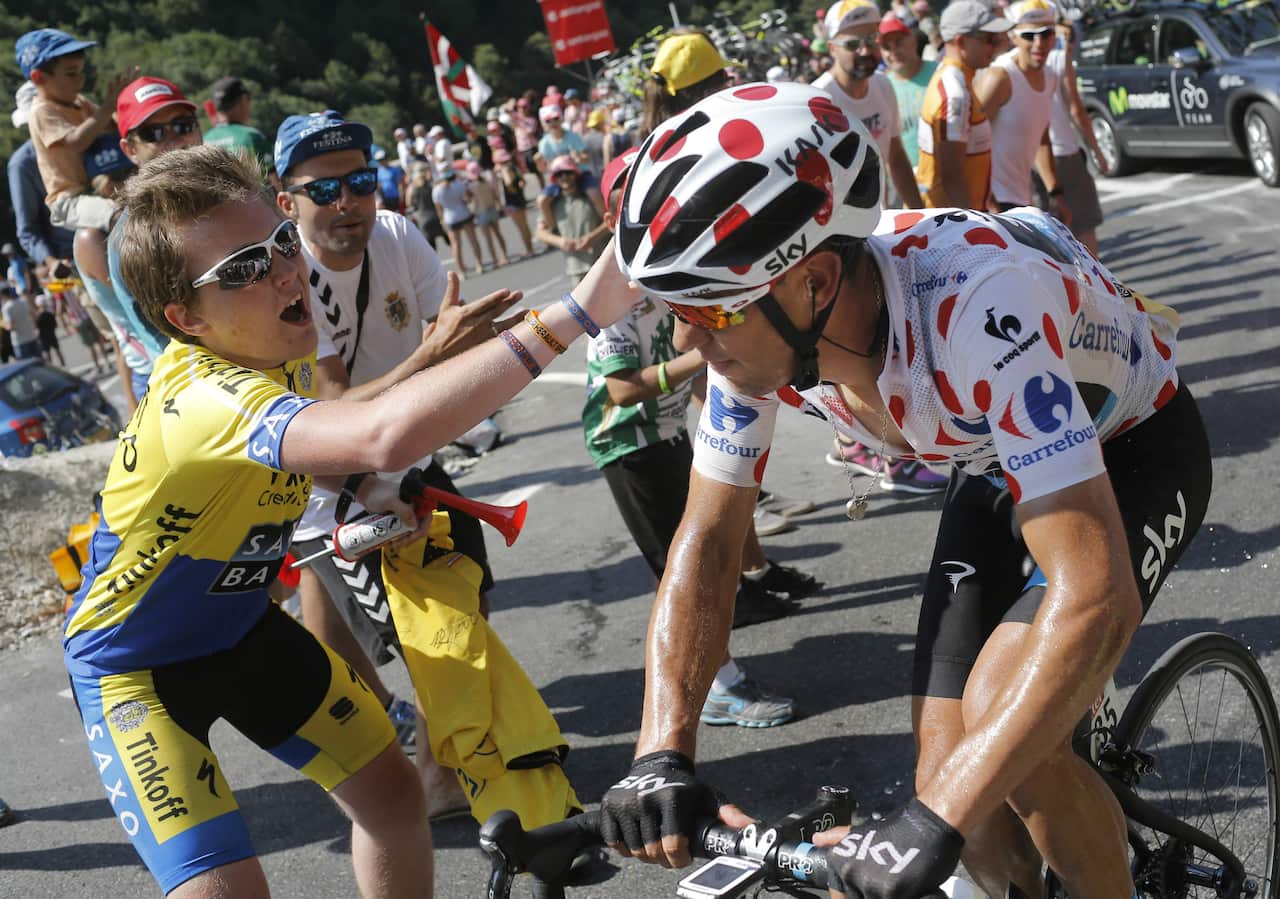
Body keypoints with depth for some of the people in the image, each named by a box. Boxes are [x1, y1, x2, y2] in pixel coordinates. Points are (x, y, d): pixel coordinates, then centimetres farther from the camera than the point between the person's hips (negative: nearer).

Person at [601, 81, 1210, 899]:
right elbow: (709, 537, -12)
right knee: (952, 766, -3)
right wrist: (662, 754, -25)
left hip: (1133, 447, -5)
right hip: (1000, 465, 6)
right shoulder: (760, 318, -22)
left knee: (1006, 748, -24)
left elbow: (1094, 590, -45)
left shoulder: (975, 303, -42)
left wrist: (933, 824, -49)